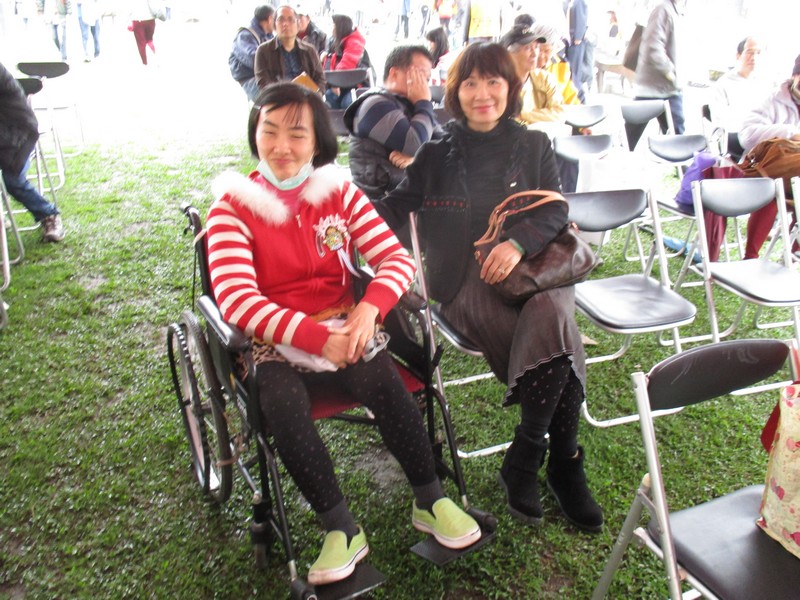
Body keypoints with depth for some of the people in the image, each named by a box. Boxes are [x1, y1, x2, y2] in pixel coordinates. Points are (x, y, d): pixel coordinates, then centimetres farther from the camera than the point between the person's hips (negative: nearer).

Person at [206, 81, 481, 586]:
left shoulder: (340, 193, 6)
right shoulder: (232, 207, -3)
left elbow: (398, 258, -1)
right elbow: (236, 299, -16)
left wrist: (371, 306, -24)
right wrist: (318, 339, -26)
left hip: (345, 329, 2)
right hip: (276, 344, -1)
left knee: (384, 383, -28)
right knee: (284, 407, -32)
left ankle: (431, 501, -8)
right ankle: (342, 529, -14)